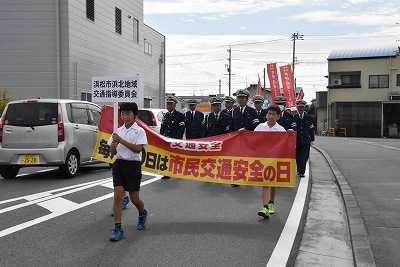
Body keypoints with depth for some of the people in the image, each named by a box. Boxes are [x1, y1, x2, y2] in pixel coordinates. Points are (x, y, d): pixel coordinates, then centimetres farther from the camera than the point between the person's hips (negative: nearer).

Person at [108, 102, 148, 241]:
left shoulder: (139, 131, -5)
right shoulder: (118, 131, 9)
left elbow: (138, 148, -18)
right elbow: (113, 152, 11)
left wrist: (121, 140, -21)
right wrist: (113, 146, -12)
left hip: (133, 165, -3)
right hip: (119, 164, 4)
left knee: (134, 198, 6)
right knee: (117, 196, -6)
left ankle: (142, 214, 39)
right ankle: (117, 229, -1)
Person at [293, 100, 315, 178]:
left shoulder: (309, 118, 5)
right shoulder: (293, 117, 3)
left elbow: (311, 129, 9)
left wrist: (312, 139, 7)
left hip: (305, 140, 0)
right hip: (296, 140, 1)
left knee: (304, 156, -5)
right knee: (297, 156, 7)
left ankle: (302, 172, -5)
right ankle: (298, 170, 22)